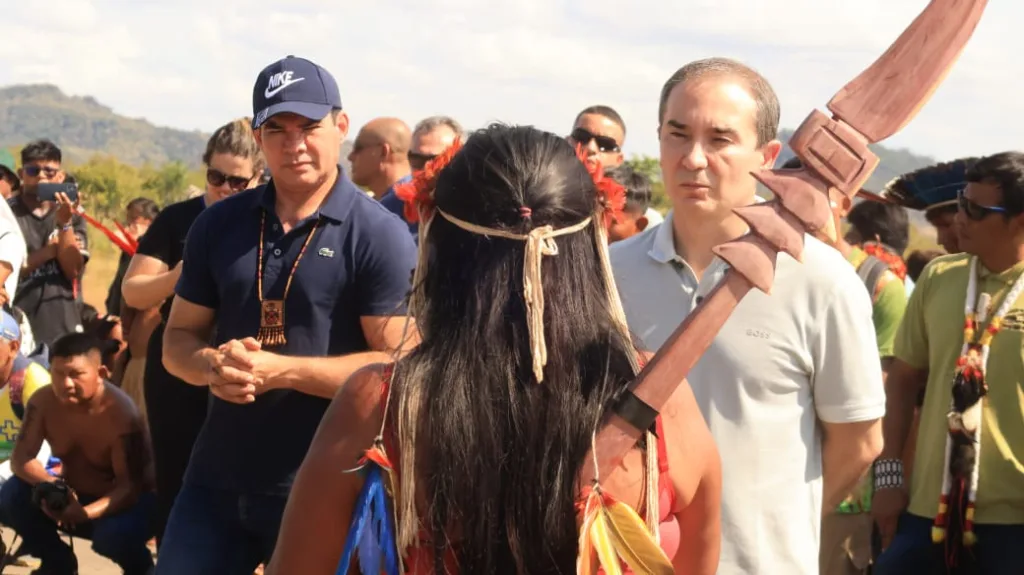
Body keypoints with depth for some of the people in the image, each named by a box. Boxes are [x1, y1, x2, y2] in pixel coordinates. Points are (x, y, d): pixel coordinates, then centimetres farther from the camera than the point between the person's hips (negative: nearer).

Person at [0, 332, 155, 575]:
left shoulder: (121, 414, -28)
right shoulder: (43, 401, -14)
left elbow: (130, 486, -29)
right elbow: (20, 458, -13)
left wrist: (86, 513, -46)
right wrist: (51, 485, -35)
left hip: (120, 500, -5)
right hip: (72, 493, 5)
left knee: (114, 535, -38)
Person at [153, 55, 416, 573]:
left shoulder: (379, 236, -9)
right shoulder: (218, 225, 6)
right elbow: (178, 339, 11)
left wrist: (282, 370, -20)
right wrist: (211, 364, -12)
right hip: (215, 482, 5)